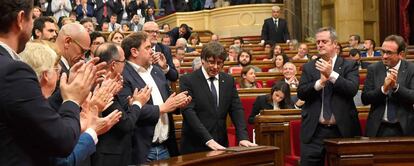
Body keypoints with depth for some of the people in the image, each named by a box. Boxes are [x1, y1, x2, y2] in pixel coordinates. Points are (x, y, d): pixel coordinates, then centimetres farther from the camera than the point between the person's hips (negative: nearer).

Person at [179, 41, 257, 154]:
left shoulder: (229, 80, 7)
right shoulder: (188, 80, -7)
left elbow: (237, 109, 2)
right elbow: (189, 112, -16)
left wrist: (243, 137, -14)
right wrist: (208, 140, -25)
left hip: (220, 145, 4)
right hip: (195, 146, -4)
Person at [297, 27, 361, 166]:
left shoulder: (349, 65, 4)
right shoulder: (309, 67, 10)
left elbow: (353, 89, -11)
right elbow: (301, 93, -2)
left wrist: (331, 74, -19)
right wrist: (320, 81, -16)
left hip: (342, 130, -1)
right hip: (314, 131, 1)